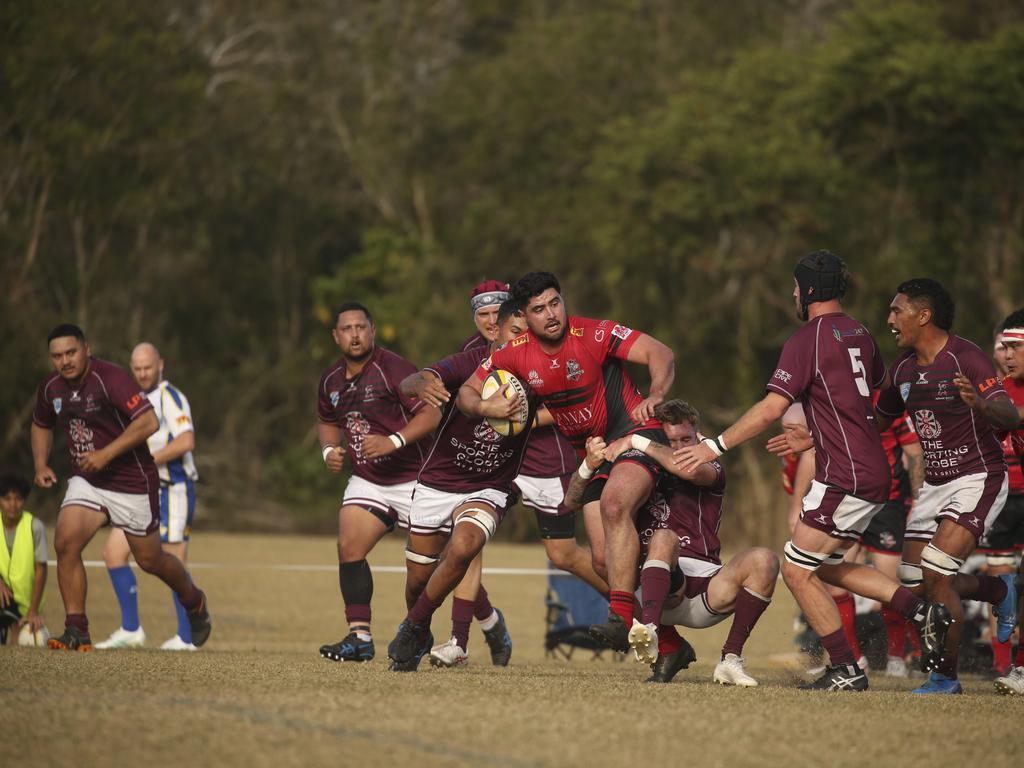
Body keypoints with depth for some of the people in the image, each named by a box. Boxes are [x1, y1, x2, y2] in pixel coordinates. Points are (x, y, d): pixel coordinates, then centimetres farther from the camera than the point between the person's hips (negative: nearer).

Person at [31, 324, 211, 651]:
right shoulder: (51, 388, 1)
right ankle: (76, 631, -12)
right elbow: (41, 425, 22)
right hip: (86, 481, 5)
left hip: (132, 483, -5)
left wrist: (106, 454, -30)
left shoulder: (110, 378, -21)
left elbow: (148, 422, -28)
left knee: (149, 559, 9)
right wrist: (41, 465, 6)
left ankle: (194, 602, 40)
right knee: (65, 542, -18)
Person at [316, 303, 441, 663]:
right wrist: (329, 450, 4)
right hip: (366, 481, 6)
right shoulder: (331, 380, 7)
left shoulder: (393, 369, -15)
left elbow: (431, 413, -20)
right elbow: (328, 422, 25)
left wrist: (393, 441, -31)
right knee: (349, 546, -13)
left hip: (411, 478, -6)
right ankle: (359, 637, -11)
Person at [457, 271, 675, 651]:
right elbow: (469, 390, 9)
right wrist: (484, 407, -14)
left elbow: (660, 354, -20)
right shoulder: (515, 353, -2)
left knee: (614, 504, -35)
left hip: (634, 433, -6)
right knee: (604, 559, -3)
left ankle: (622, 619, -40)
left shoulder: (593, 335, -17)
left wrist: (655, 396, -38)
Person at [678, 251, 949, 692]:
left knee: (797, 570, -1)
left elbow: (771, 408, -19)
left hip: (845, 477, -9)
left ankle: (845, 669, -1)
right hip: (874, 472, 9)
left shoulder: (807, 339, -12)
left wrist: (716, 446, -13)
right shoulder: (859, 334, 14)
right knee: (826, 566, 20)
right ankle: (920, 610, 9)